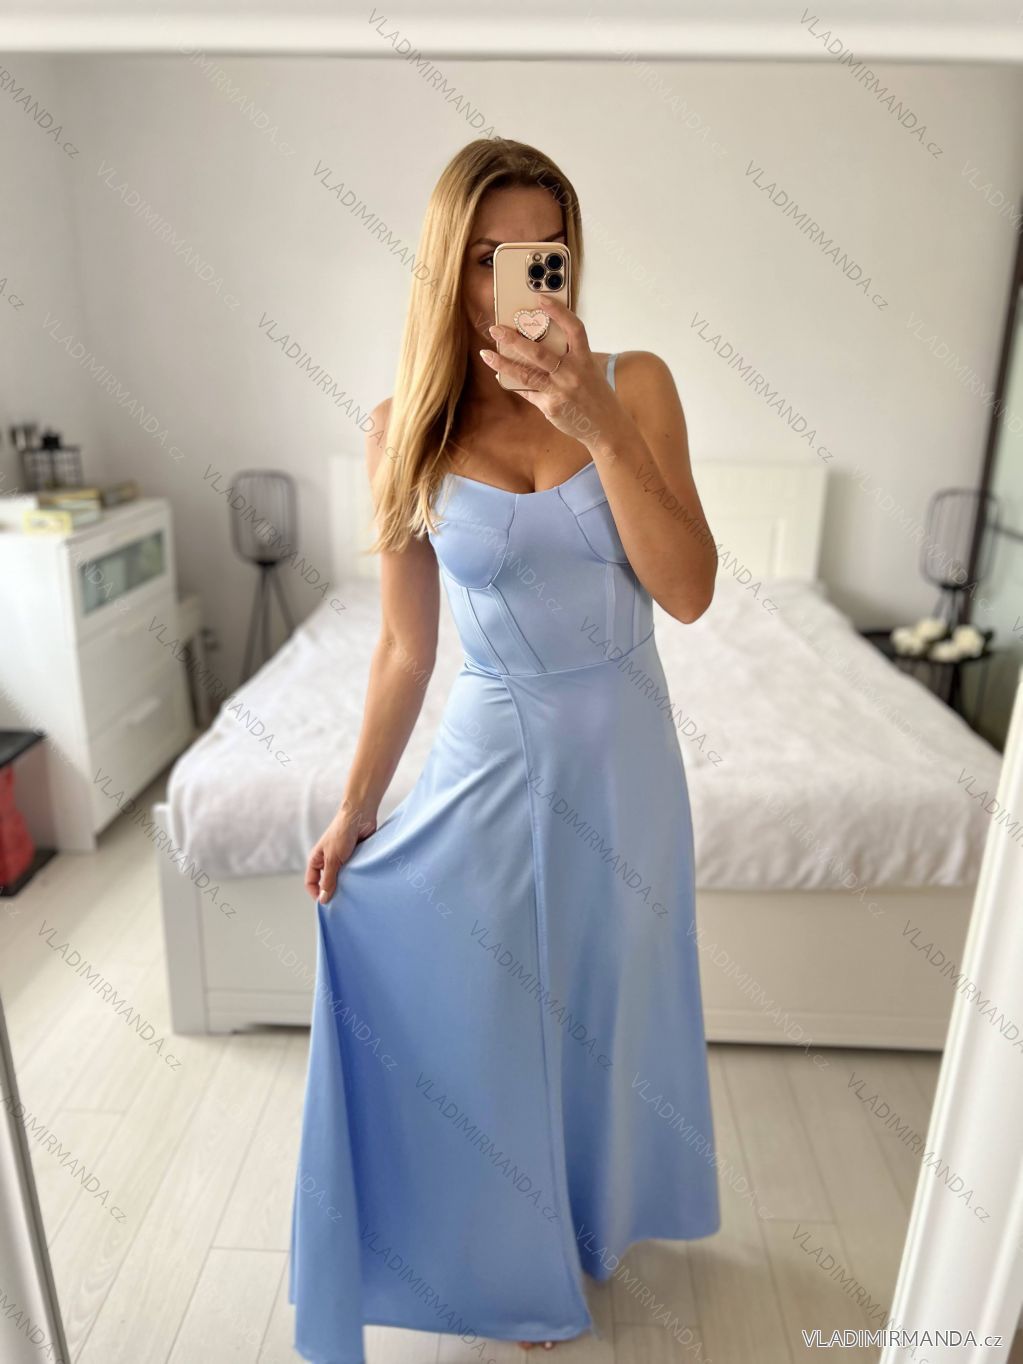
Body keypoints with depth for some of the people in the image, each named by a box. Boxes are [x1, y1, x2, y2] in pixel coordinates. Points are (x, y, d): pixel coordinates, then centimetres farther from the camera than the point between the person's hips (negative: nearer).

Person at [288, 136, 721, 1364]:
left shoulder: (634, 384, -7)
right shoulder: (404, 430, -7)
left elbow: (688, 592, -16)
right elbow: (404, 646, -2)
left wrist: (599, 424, -26)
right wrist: (353, 808, 2)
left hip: (622, 755, 1)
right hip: (492, 757, 0)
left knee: (606, 998, 21)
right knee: (491, 1012, 15)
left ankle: (598, 1204, 54)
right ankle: (520, 1258, 48)